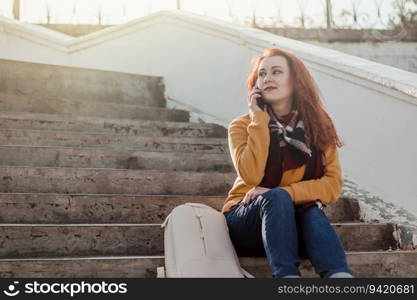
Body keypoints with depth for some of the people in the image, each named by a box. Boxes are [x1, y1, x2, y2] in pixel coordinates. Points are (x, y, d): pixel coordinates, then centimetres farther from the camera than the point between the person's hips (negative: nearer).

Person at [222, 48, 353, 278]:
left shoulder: (319, 126, 1)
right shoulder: (243, 126, -5)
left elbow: (333, 184, -9)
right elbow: (251, 176, -23)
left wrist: (287, 193, -22)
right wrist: (260, 119, -17)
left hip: (295, 222, 2)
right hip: (247, 220, -1)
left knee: (313, 213, -32)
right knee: (277, 198, -33)